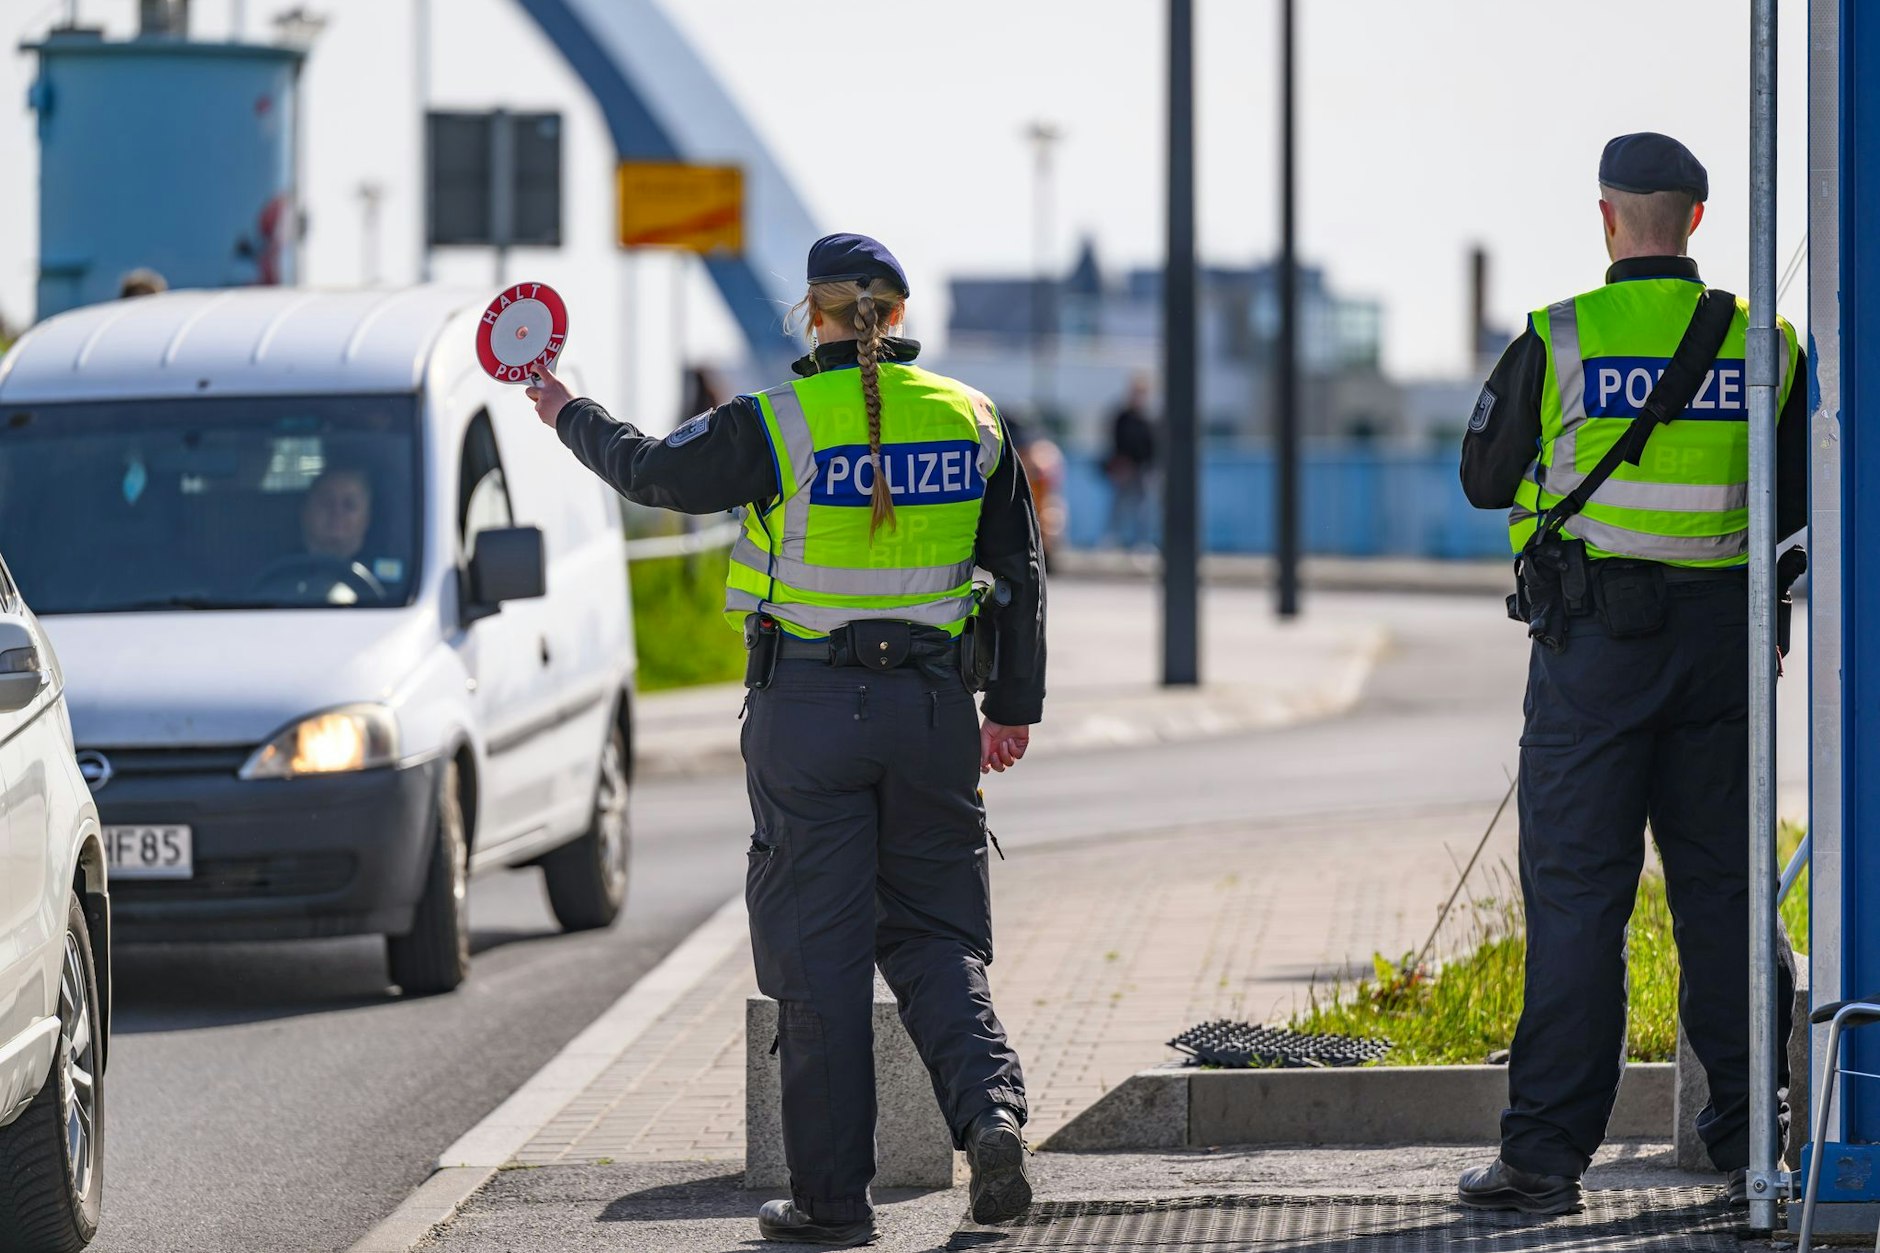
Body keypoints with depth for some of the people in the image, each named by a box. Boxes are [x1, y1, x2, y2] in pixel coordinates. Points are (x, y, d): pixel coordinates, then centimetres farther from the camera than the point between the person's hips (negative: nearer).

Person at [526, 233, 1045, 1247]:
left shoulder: (772, 426, -10)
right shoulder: (971, 420, 2)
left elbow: (652, 472, 4)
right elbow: (1020, 572, 8)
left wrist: (568, 416, 23)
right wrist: (1014, 706, 18)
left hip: (806, 707, -3)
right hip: (930, 706, 3)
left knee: (819, 953, 3)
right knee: (936, 936, 13)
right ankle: (989, 1106, -11)